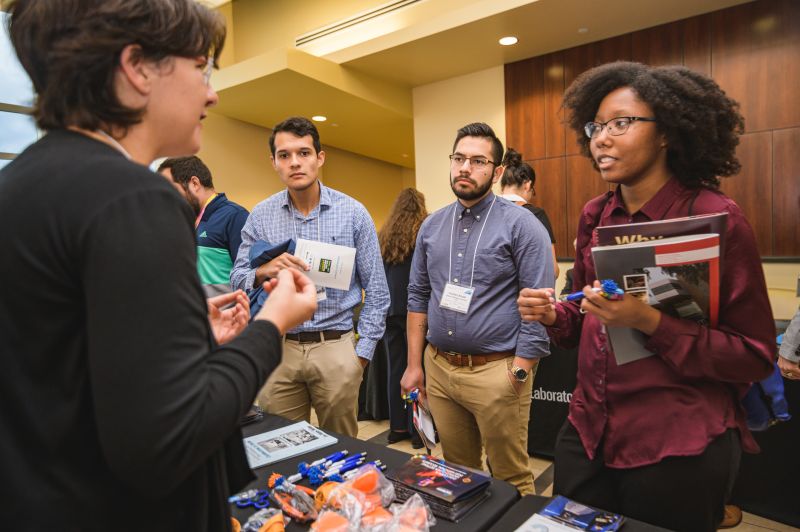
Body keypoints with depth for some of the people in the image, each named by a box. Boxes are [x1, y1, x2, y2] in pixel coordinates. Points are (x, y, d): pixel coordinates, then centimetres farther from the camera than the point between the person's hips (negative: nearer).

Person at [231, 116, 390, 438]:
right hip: (278, 348, 2)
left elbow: (376, 290, 0)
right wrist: (264, 271, -17)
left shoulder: (353, 213, -2)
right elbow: (237, 280, 5)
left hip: (335, 347, -1)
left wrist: (363, 352, -4)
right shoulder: (260, 216, 2)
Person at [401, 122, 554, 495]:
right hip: (438, 368, 5)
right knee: (455, 474, 21)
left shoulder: (521, 225, -8)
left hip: (496, 371, -5)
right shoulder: (432, 226, 8)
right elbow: (418, 296, 11)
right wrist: (414, 365, 8)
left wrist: (519, 375, -14)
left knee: (511, 481, 11)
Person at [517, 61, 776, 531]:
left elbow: (756, 354, -10)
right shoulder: (595, 216, 3)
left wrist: (650, 321, -24)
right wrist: (554, 315, -9)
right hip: (587, 434, 5)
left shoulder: (715, 217, -13)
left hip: (680, 449, -5)